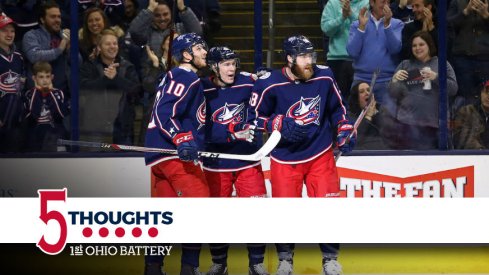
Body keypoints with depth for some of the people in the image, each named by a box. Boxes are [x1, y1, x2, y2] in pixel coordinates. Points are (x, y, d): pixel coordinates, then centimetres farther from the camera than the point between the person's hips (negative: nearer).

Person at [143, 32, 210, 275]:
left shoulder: (174, 77, 21)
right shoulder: (187, 78, -9)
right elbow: (165, 113, -21)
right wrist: (182, 140, -30)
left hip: (159, 154, 10)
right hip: (173, 154, -10)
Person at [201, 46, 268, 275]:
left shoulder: (247, 83, -4)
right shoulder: (202, 91, -9)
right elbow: (205, 130, -16)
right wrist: (233, 135, -25)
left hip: (248, 161, 1)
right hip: (216, 164, -1)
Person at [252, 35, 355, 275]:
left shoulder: (324, 77, -5)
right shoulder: (270, 84, -14)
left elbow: (337, 107, 10)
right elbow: (256, 117, -5)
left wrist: (344, 133, 1)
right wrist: (281, 125, -18)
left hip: (320, 154, 2)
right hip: (285, 158, -2)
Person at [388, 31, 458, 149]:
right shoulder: (404, 65, 13)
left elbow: (453, 89, 0)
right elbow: (393, 94, 11)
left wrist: (436, 77, -15)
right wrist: (395, 80, -10)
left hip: (432, 123, -1)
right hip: (407, 122, 1)